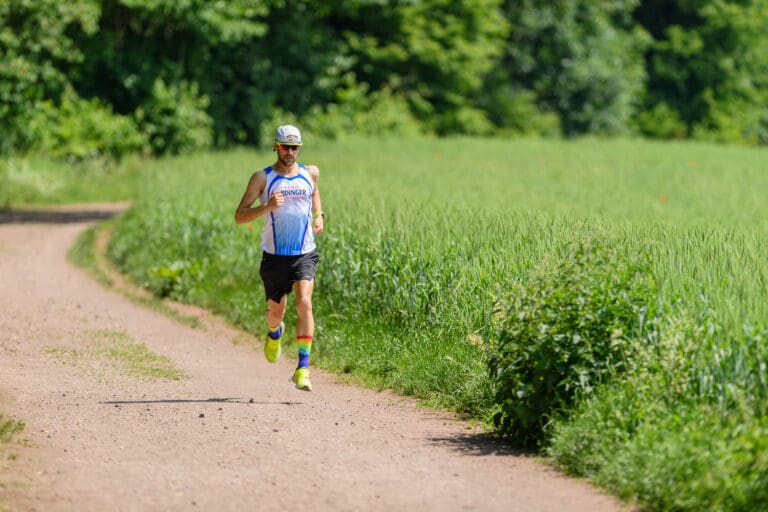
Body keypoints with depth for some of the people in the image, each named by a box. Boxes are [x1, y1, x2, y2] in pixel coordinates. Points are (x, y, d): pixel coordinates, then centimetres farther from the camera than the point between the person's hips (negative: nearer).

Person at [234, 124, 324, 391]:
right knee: (276, 311, 13)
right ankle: (274, 333, 53)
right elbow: (239, 216, -8)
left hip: (304, 254, 0)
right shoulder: (262, 178, -4)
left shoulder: (310, 173, 5)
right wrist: (267, 207, -25)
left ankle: (303, 369, -22)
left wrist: (318, 216, 13)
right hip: (274, 256, 0)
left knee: (304, 302, -21)